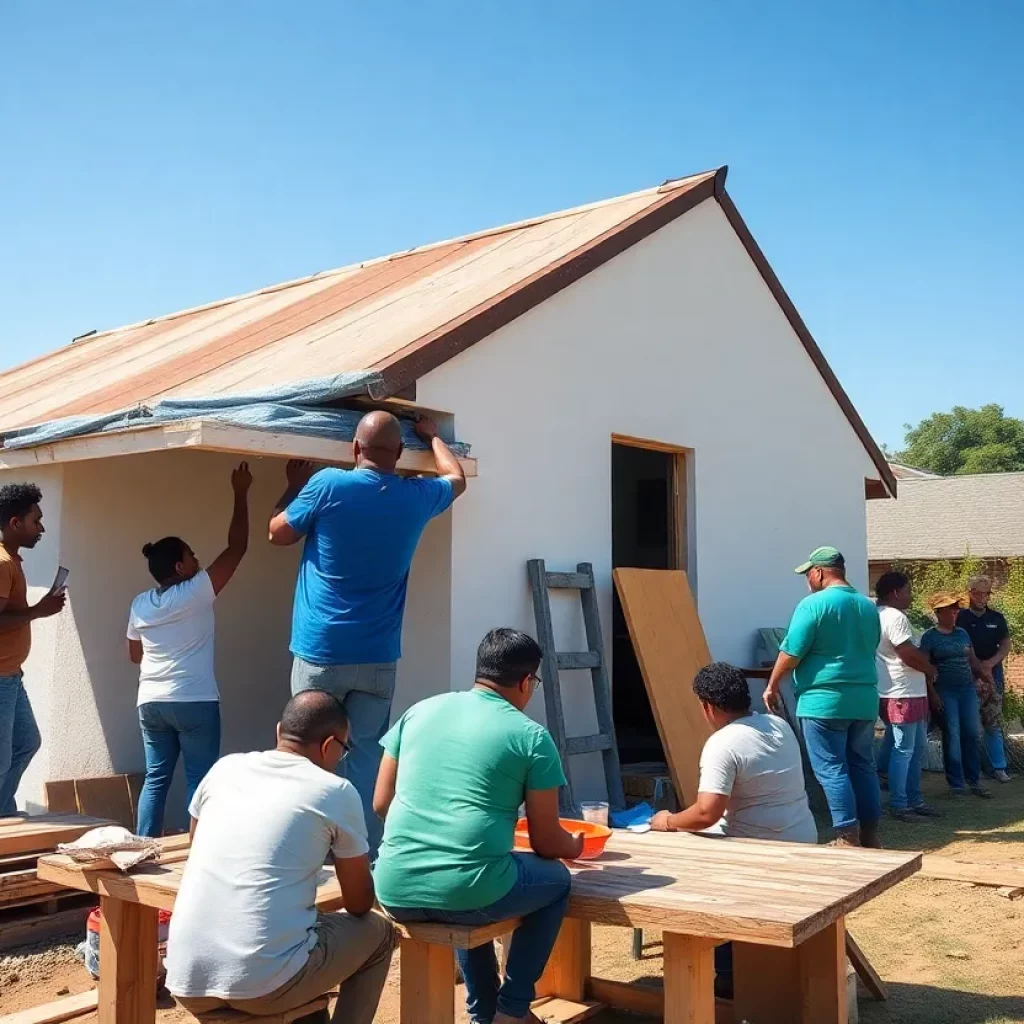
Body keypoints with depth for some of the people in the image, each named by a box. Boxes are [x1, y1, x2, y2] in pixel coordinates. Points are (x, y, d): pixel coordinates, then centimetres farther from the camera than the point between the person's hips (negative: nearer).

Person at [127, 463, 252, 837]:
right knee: (199, 779, 1)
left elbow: (135, 655, 18)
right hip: (194, 702, -6)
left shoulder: (139, 605, 6)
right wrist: (240, 494, -4)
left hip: (150, 702, 6)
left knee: (156, 777, 12)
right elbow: (236, 548, -10)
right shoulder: (195, 593, -12)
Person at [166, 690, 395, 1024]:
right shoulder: (336, 792, -2)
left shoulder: (224, 768, 10)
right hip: (262, 984, -6)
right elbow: (359, 904, 8)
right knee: (378, 932, 20)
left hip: (187, 981, 6)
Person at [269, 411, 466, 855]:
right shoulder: (416, 496, 3)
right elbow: (456, 478, 26)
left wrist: (295, 487, 22)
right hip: (378, 656, 2)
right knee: (366, 754, 6)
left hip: (321, 651, -2)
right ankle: (365, 852, 6)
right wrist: (432, 436, 41)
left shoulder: (327, 485, -7)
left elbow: (278, 533, 7)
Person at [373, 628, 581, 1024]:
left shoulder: (420, 710, 11)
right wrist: (574, 847, 28)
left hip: (395, 892, 5)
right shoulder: (532, 736, -1)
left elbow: (381, 803, 15)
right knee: (555, 879, 24)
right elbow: (546, 842, 5)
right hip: (465, 893, -5)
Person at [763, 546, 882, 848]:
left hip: (824, 700, -7)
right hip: (865, 699, 7)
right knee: (863, 767, 13)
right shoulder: (869, 606, 11)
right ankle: (870, 836, 17)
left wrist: (772, 686, 1)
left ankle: (848, 839, -2)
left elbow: (791, 653, -11)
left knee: (831, 770, -2)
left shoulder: (814, 604, -11)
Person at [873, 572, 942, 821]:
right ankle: (898, 805, 2)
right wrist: (931, 669, -2)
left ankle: (914, 800, 22)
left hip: (911, 693, 11)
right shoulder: (895, 617, -17)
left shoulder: (882, 615, 17)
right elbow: (909, 655, -23)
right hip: (901, 695, -11)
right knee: (904, 750, -4)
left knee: (918, 748, 16)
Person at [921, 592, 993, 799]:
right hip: (945, 691, -5)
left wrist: (983, 674, -2)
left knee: (973, 734, 4)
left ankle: (974, 780, 14)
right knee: (952, 736, -3)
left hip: (968, 688, 5)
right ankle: (957, 783, 4)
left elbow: (973, 659, 17)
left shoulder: (963, 633, 14)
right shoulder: (930, 636, -3)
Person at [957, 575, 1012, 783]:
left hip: (992, 675, 3)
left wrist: (991, 662, -10)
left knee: (993, 724, 6)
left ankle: (998, 767, 12)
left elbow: (1006, 645, 7)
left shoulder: (997, 618, 8)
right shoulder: (960, 618, -4)